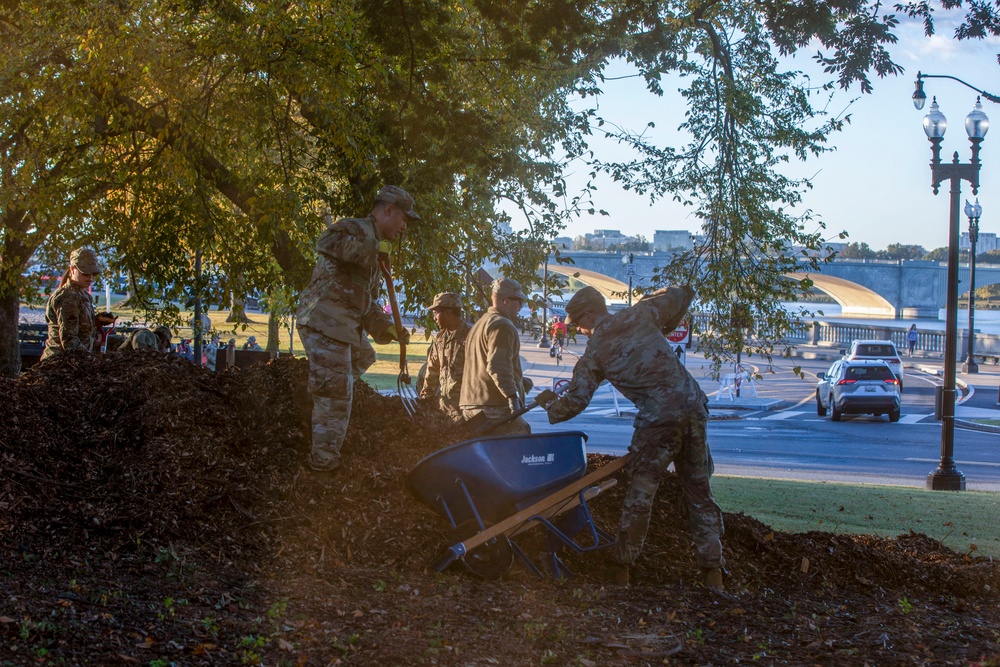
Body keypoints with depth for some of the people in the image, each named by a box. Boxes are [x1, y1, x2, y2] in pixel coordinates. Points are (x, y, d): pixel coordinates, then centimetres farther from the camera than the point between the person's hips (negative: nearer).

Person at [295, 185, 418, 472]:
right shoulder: (356, 229, -7)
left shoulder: (371, 246, 26)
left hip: (343, 327, 11)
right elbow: (326, 242, -32)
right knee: (336, 395, -9)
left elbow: (366, 304, 29)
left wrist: (389, 329, 15)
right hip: (325, 323, -11)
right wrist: (374, 249, -23)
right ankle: (325, 458, 0)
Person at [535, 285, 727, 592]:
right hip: (694, 408, 4)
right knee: (699, 491, 12)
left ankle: (621, 566, 13)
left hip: (657, 419, -4)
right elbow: (681, 295, 24)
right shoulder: (640, 315, 11)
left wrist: (550, 405, 24)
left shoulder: (594, 352, 2)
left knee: (640, 493, 8)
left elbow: (575, 401, 2)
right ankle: (712, 569, 12)